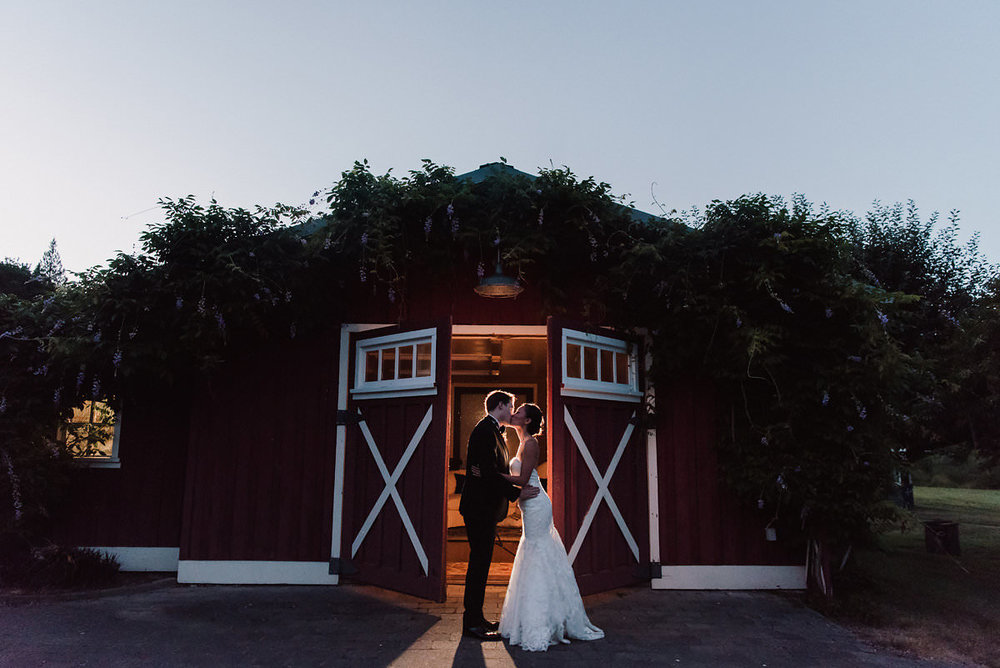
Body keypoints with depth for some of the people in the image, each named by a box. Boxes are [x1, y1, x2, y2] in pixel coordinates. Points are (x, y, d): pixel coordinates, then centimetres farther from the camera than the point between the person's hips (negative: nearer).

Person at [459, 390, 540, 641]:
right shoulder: (485, 430, -15)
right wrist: (517, 492, -19)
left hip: (484, 508, 10)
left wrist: (516, 488, 9)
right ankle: (472, 622, 2)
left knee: (481, 562, 14)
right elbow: (489, 472, -23)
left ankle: (475, 617, 22)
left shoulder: (491, 430, 18)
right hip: (480, 507, -10)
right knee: (479, 562, -5)